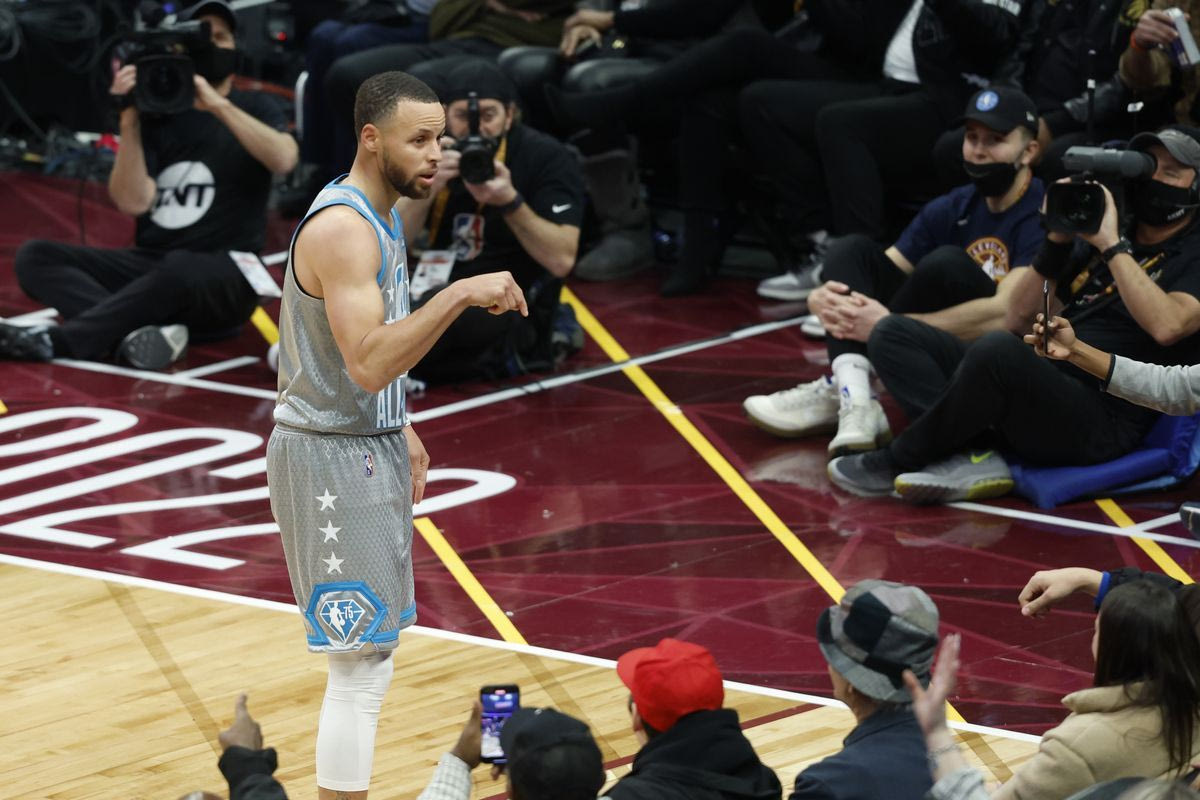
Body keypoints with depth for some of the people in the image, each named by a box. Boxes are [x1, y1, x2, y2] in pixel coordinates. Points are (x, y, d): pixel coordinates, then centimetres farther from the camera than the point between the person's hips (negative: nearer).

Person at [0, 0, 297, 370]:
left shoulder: (254, 108, 7)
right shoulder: (157, 115, 12)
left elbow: (283, 159, -17)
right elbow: (133, 201, -4)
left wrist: (218, 105, -22)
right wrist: (129, 122, -13)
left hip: (224, 280, -4)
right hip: (150, 267, 4)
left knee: (178, 267, -40)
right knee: (35, 256, -17)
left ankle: (57, 341, -36)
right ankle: (139, 332, -40)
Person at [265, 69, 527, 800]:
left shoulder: (382, 216, 9)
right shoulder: (342, 230, -23)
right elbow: (368, 363, -33)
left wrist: (402, 431, 20)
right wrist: (460, 295, -36)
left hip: (373, 446, 10)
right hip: (334, 459, -10)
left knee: (373, 650, 15)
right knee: (363, 664, -9)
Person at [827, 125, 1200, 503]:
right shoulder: (1096, 248, 25)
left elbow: (1166, 326, -19)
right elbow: (1018, 319, 19)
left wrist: (1112, 246, -13)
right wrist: (1057, 242, 6)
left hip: (1101, 425, -8)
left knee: (997, 349, -37)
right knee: (894, 334, 0)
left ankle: (899, 460, -15)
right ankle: (973, 457, -20)